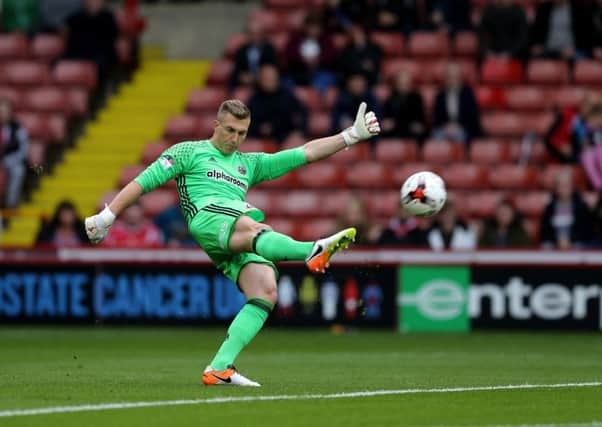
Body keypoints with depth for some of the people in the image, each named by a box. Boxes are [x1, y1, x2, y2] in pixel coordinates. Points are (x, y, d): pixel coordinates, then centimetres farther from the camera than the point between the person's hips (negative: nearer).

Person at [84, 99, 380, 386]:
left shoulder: (249, 164, 36)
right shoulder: (189, 152, 22)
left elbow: (306, 153, 35)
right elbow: (143, 182, 17)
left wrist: (352, 135, 29)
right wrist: (106, 218, 9)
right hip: (207, 214, -6)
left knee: (265, 291, -21)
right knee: (249, 228, -39)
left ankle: (219, 369, -24)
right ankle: (313, 251, -73)